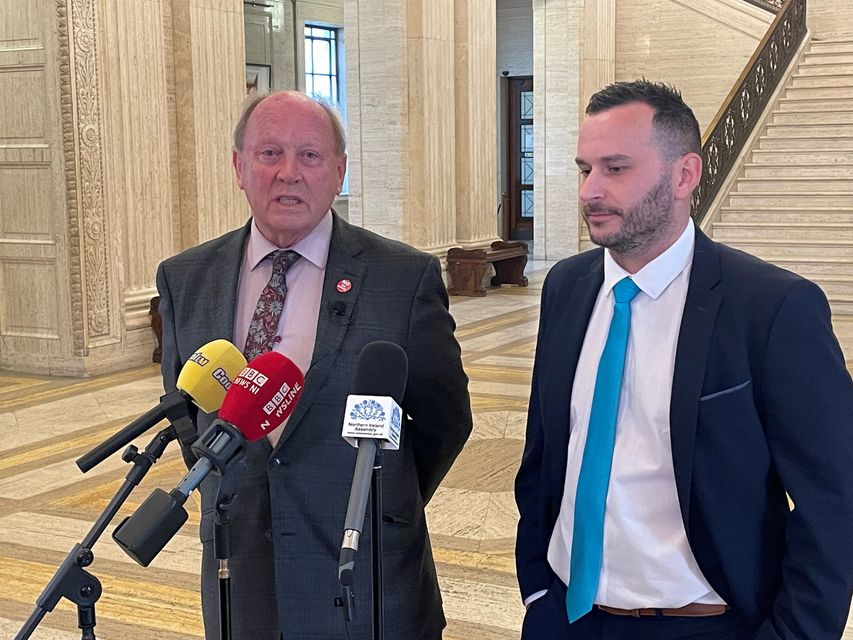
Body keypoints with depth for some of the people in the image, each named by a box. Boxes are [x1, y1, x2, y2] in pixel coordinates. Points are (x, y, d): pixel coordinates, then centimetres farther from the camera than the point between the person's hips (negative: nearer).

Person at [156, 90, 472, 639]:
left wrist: (383, 508, 6)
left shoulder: (407, 278, -10)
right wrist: (229, 498, 11)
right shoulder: (185, 279, 0)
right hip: (236, 572, 3)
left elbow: (445, 419, -1)